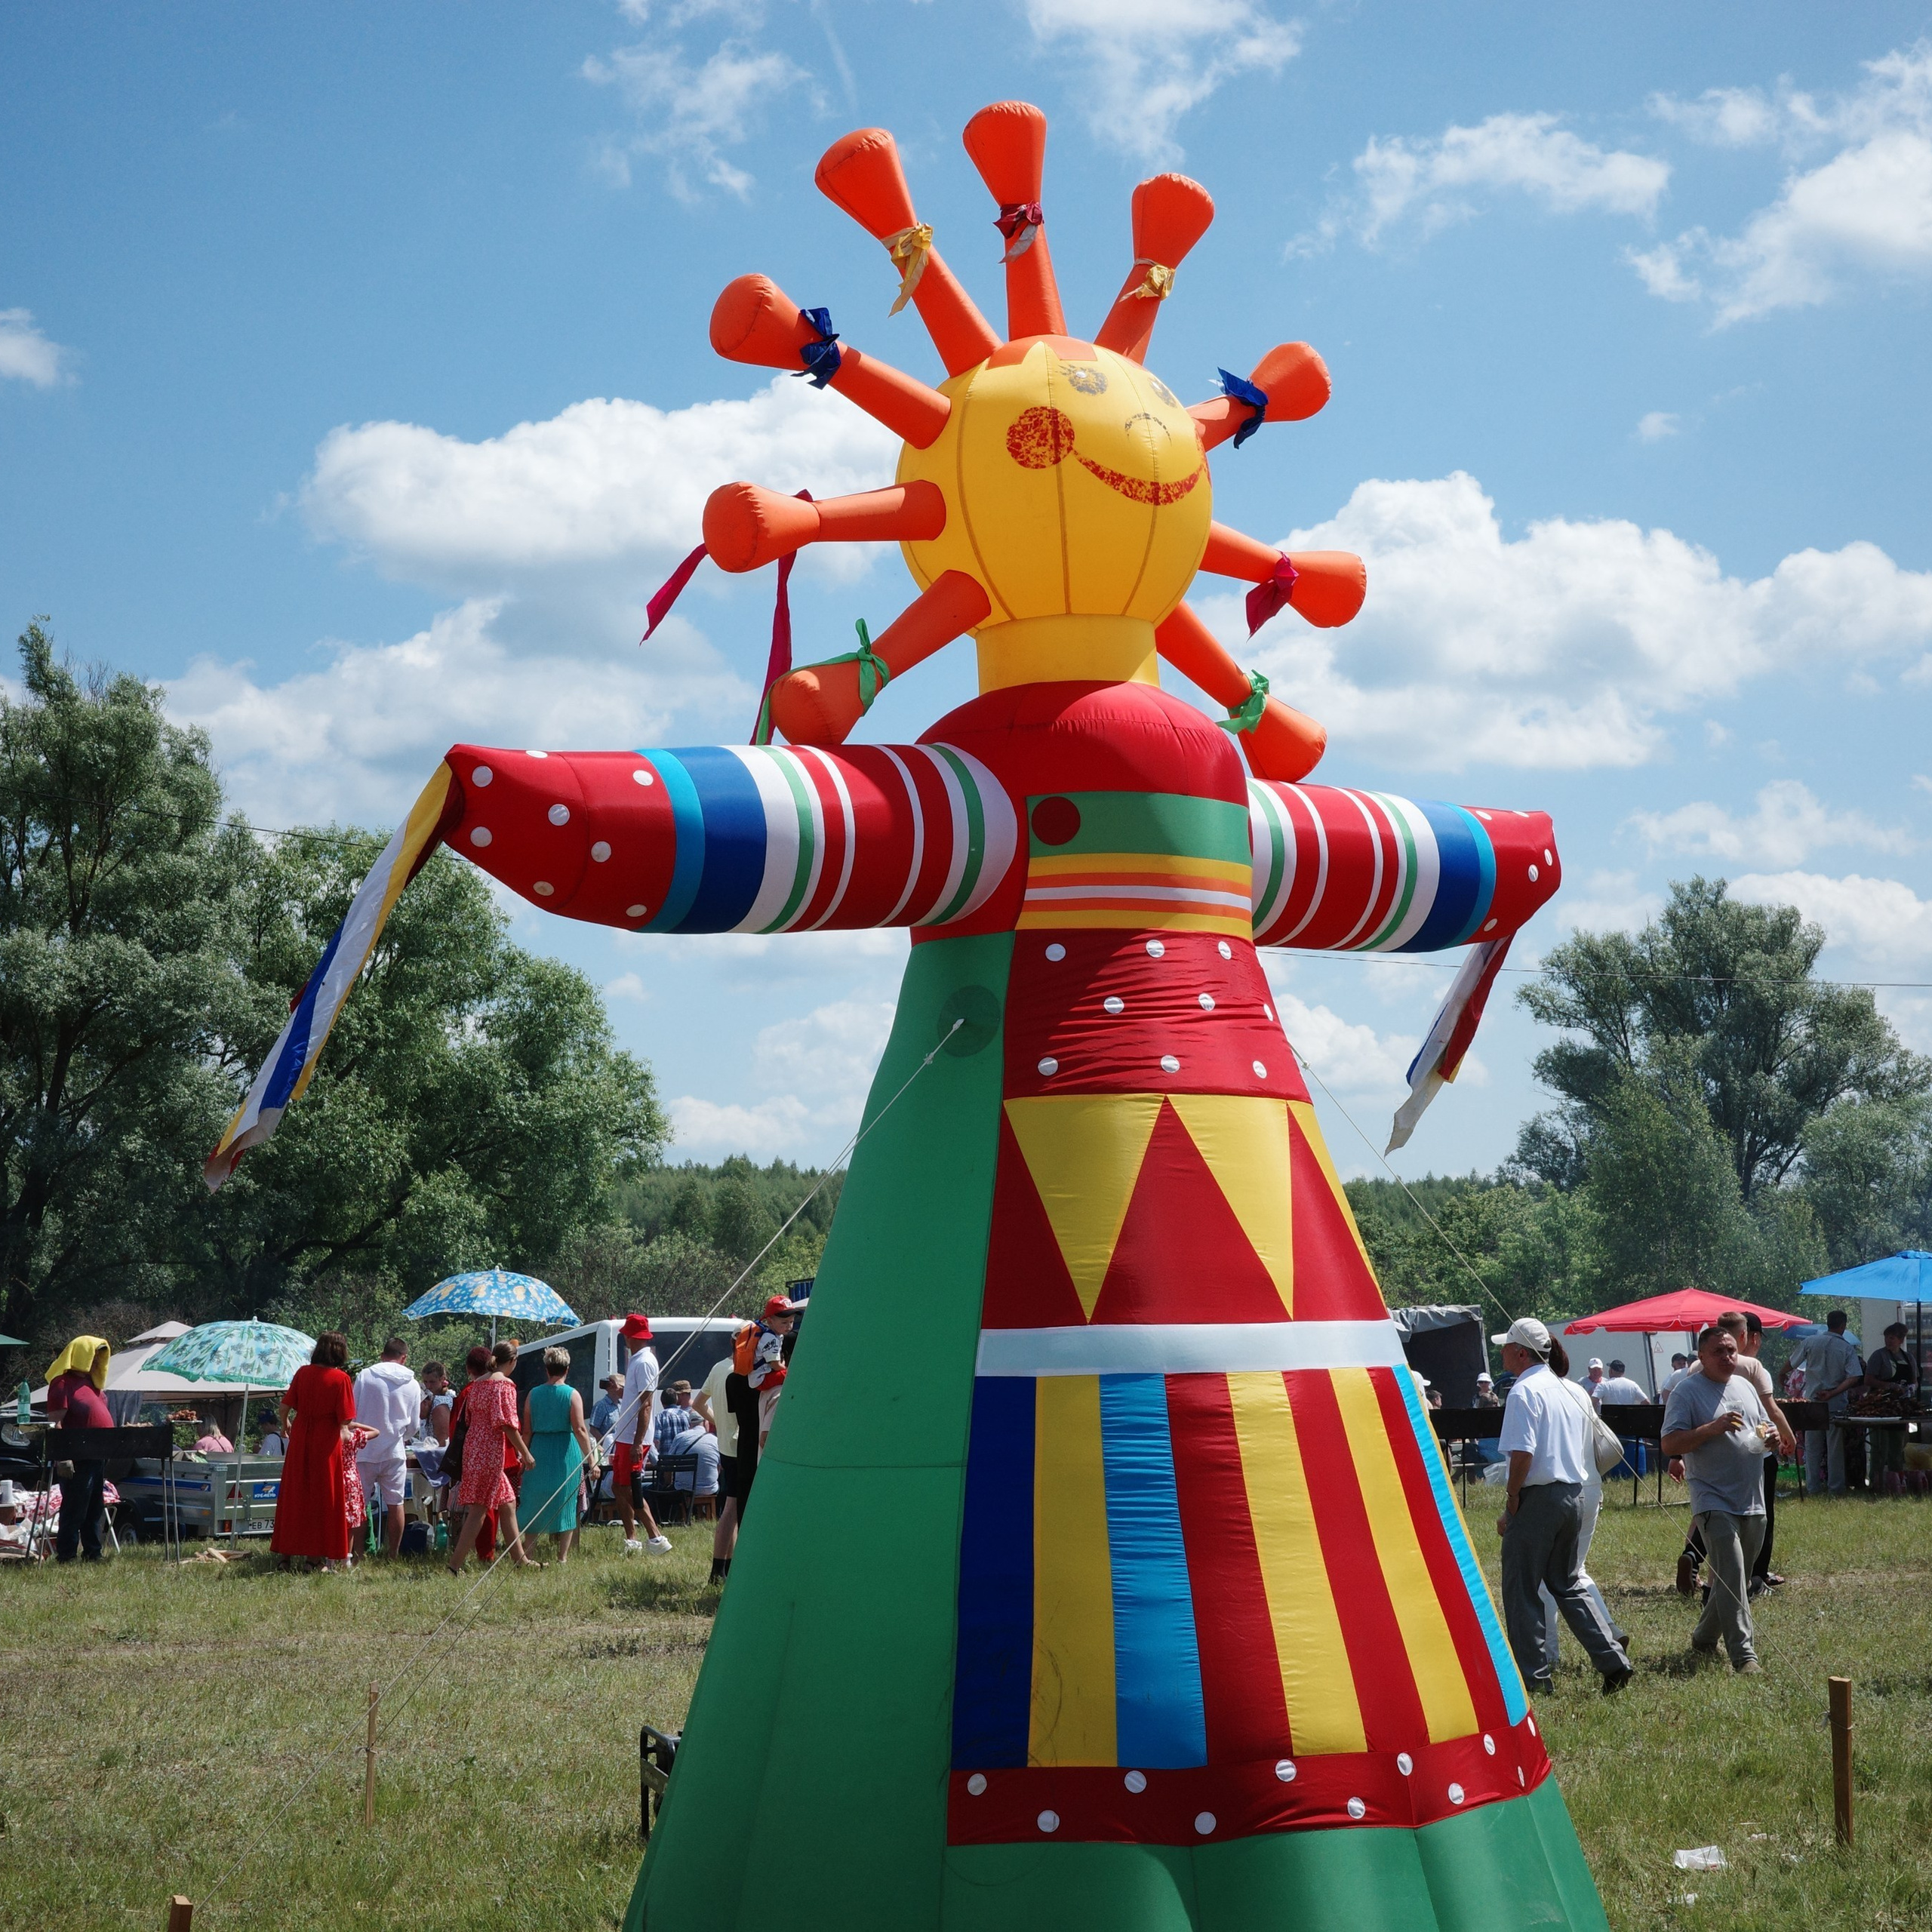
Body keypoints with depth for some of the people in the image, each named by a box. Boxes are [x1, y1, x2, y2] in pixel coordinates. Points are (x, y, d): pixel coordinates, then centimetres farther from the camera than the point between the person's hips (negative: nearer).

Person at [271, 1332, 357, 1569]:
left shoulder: (303, 1373, -1)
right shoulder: (341, 1379, -11)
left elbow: (285, 1407, 0)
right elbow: (345, 1419, -14)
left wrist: (285, 1424, 21)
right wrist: (346, 1429, 9)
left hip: (300, 1441, 3)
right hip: (326, 1443, -3)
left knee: (294, 1496, 11)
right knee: (323, 1498, 6)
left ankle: (285, 1553, 13)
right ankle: (316, 1555, 8)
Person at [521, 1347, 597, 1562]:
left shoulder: (533, 1395, 2)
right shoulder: (572, 1395, -6)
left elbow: (527, 1431, 3)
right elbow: (580, 1430, -12)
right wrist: (591, 1460, -10)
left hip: (539, 1451, 2)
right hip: (566, 1452, -2)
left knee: (535, 1503, 12)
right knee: (566, 1502, 7)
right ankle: (563, 1556, 6)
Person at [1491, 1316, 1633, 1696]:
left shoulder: (1524, 1391, -12)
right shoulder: (1567, 1391, 15)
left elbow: (1522, 1454, -21)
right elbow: (1589, 1455, 18)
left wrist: (1511, 1504, -12)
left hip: (1538, 1497, -8)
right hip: (1573, 1497, 9)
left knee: (1521, 1589, 2)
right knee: (1567, 1583, 18)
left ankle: (1532, 1675, 4)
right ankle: (1613, 1661, 10)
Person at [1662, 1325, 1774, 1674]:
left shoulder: (1745, 1386, 15)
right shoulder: (1686, 1392, -6)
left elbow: (1763, 1426, 26)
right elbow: (1670, 1444, -13)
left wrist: (1770, 1434, 2)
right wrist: (1713, 1427, -23)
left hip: (1752, 1501, 7)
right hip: (1715, 1500, -7)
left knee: (1737, 1580, 13)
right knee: (1731, 1574, -17)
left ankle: (1704, 1641, 29)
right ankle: (1743, 1654, -18)